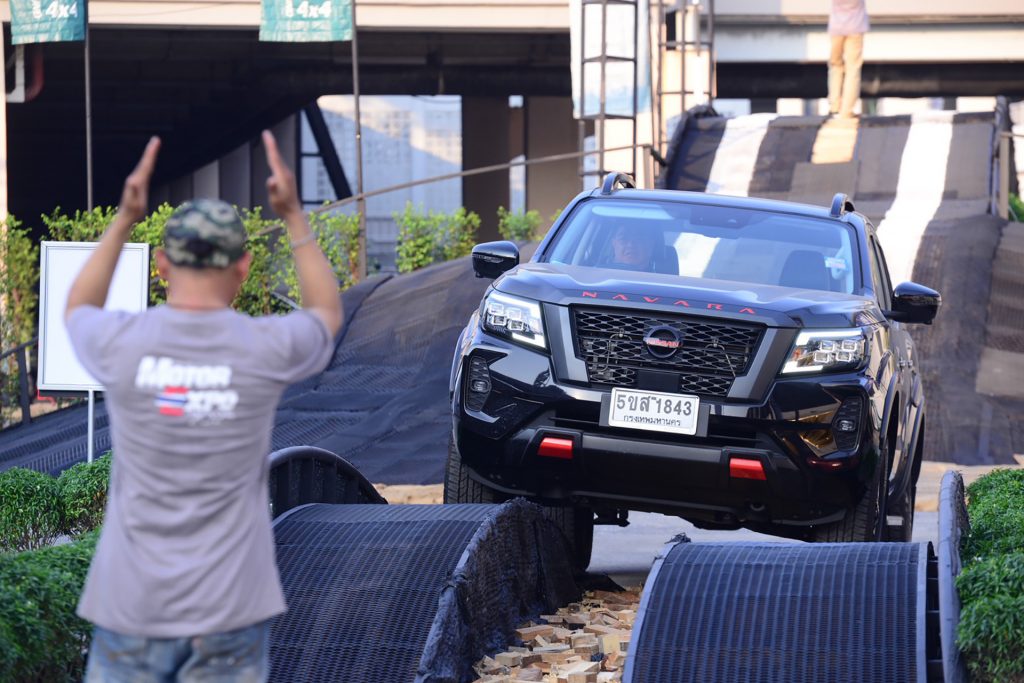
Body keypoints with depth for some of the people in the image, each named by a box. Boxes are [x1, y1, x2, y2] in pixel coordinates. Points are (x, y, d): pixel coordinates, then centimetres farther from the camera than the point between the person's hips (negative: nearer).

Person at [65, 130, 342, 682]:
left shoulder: (121, 345, -6)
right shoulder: (267, 349, -7)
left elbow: (77, 309, 21)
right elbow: (328, 314, 18)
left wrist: (124, 219, 16)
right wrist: (294, 217, 18)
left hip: (130, 611, 1)